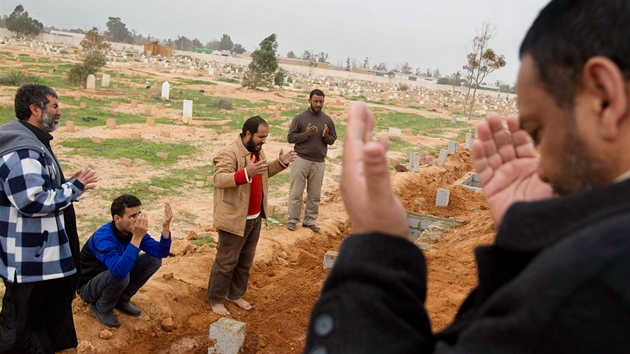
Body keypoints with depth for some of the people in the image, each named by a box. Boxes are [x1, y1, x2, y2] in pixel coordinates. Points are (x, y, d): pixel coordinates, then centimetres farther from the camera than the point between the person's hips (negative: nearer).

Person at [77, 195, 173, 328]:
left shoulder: (134, 230, -12)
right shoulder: (103, 237, -33)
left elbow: (161, 253, -14)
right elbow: (120, 271, -48)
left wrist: (165, 227, -29)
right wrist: (137, 238, -52)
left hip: (117, 278, 7)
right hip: (89, 286, -6)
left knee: (154, 260, -9)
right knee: (121, 275, -37)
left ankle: (122, 299, 6)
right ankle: (101, 308, -5)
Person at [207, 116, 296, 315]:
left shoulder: (257, 151, 9)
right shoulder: (229, 153, -20)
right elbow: (219, 179, -31)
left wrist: (280, 163, 7)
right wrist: (246, 173, -44)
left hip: (255, 217, 9)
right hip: (234, 218, -8)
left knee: (245, 260, 19)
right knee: (226, 261, 5)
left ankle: (235, 294, 36)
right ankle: (215, 299, 22)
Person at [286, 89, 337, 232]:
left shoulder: (328, 120, 6)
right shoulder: (300, 118, -2)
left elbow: (333, 139, 10)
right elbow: (290, 137, -4)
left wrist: (326, 136, -12)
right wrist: (306, 134, -17)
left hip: (319, 163, 3)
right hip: (301, 160, -3)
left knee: (315, 194, 9)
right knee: (296, 193, 2)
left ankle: (310, 220, 20)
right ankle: (292, 220, 13)